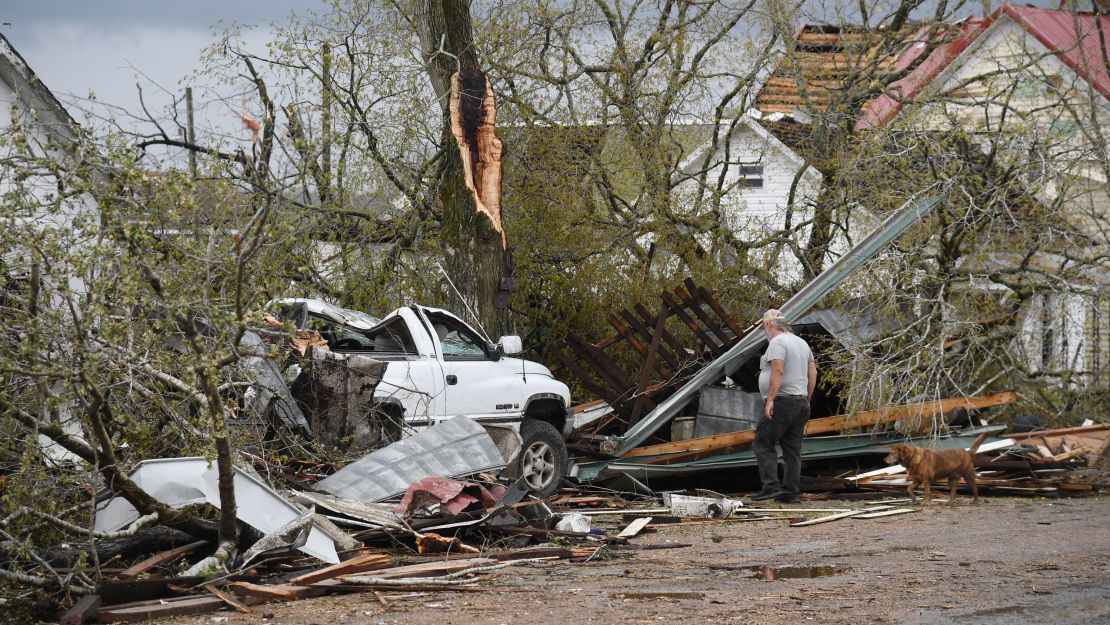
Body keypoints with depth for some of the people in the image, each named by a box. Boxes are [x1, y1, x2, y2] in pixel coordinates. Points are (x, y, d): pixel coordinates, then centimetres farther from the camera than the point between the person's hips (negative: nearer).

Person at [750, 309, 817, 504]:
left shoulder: (777, 342, -8)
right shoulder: (802, 343, 19)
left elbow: (778, 371, -20)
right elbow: (813, 374, 18)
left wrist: (770, 399, -22)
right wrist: (807, 401, 22)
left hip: (781, 402, -9)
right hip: (800, 403, 9)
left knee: (763, 444, -7)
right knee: (792, 450, 7)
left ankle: (771, 486, -17)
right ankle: (791, 492, 4)